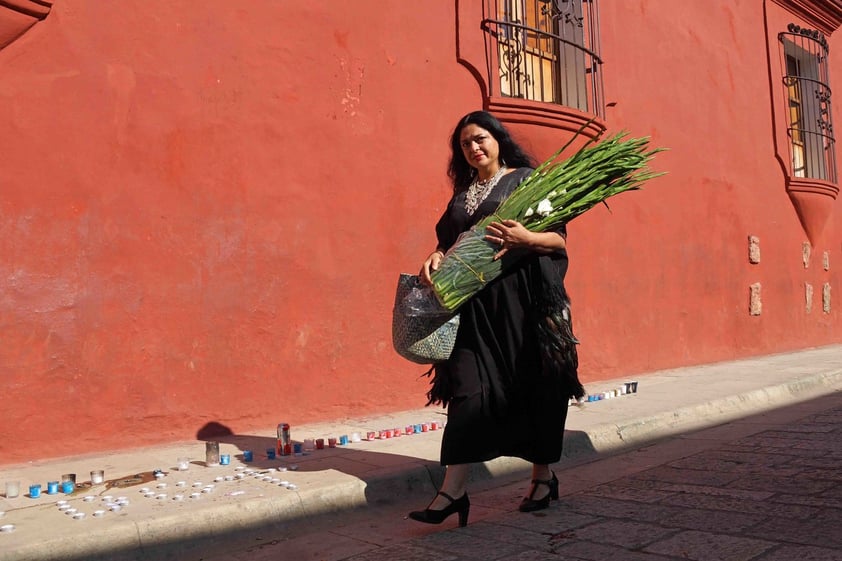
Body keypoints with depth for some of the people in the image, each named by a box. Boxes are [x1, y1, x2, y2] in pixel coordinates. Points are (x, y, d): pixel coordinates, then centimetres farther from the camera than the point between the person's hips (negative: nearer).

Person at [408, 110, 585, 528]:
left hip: (521, 297, -4)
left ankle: (543, 476, 21)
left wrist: (524, 239, -21)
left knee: (530, 385, 3)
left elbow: (560, 239, -2)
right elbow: (448, 241, 19)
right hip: (475, 303, 4)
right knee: (469, 386, -3)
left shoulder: (526, 179, 4)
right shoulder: (462, 194, 19)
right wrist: (435, 258, -4)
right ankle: (454, 489, -4)